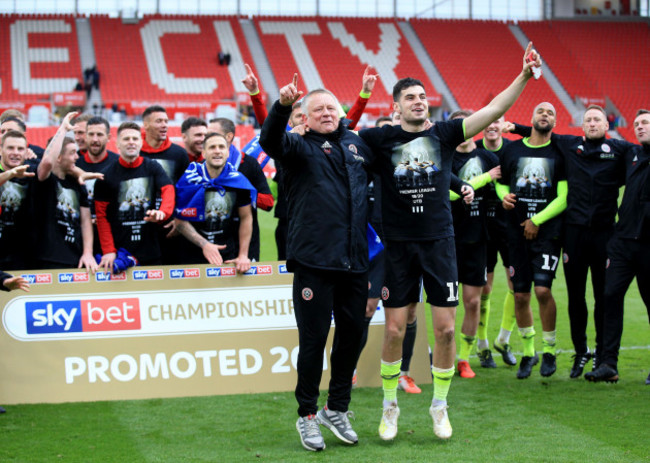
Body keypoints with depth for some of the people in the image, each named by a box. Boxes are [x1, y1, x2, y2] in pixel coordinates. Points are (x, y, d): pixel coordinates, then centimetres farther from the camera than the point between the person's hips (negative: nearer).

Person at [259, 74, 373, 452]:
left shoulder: (357, 144, 15)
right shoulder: (299, 147, 2)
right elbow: (270, 140, -19)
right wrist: (282, 106, -37)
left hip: (354, 261, 5)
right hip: (314, 261, -5)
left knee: (353, 334, 10)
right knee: (314, 338, 0)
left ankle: (337, 409, 27)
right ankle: (307, 416, 14)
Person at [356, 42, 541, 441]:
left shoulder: (444, 133, 2)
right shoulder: (382, 139, 1)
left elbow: (493, 112, -5)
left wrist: (524, 76, -15)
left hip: (439, 242, 1)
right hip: (398, 245, -1)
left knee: (445, 329, 1)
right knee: (394, 331, 1)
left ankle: (440, 406, 18)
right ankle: (390, 407, 18)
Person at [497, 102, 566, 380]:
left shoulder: (559, 153, 0)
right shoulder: (512, 150, 8)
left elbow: (564, 198, -3)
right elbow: (501, 181, 21)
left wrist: (537, 221, -9)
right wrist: (504, 196, -2)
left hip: (547, 231, -3)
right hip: (517, 232, 3)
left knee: (542, 289, -15)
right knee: (520, 295, 3)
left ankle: (549, 351, 4)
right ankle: (528, 353, 19)